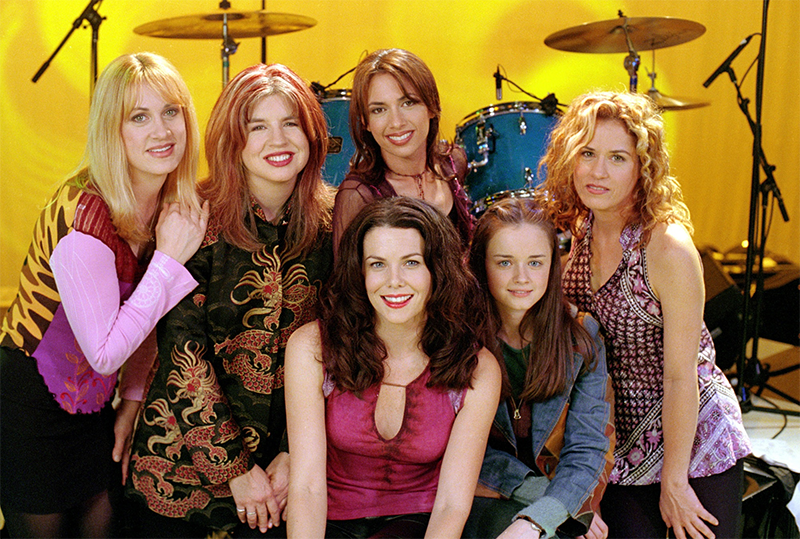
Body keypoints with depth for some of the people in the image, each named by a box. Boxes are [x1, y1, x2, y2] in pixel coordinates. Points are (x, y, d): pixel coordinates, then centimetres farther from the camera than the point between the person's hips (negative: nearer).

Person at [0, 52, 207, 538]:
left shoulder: (177, 203, -7)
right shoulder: (83, 215, -30)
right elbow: (105, 354, -28)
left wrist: (134, 399, 4)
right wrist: (170, 258, -28)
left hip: (94, 400, 6)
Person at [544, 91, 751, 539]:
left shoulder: (668, 248, -24)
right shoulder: (581, 231, -5)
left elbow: (680, 376, -20)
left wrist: (673, 481, -15)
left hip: (693, 440, -5)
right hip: (624, 445, 5)